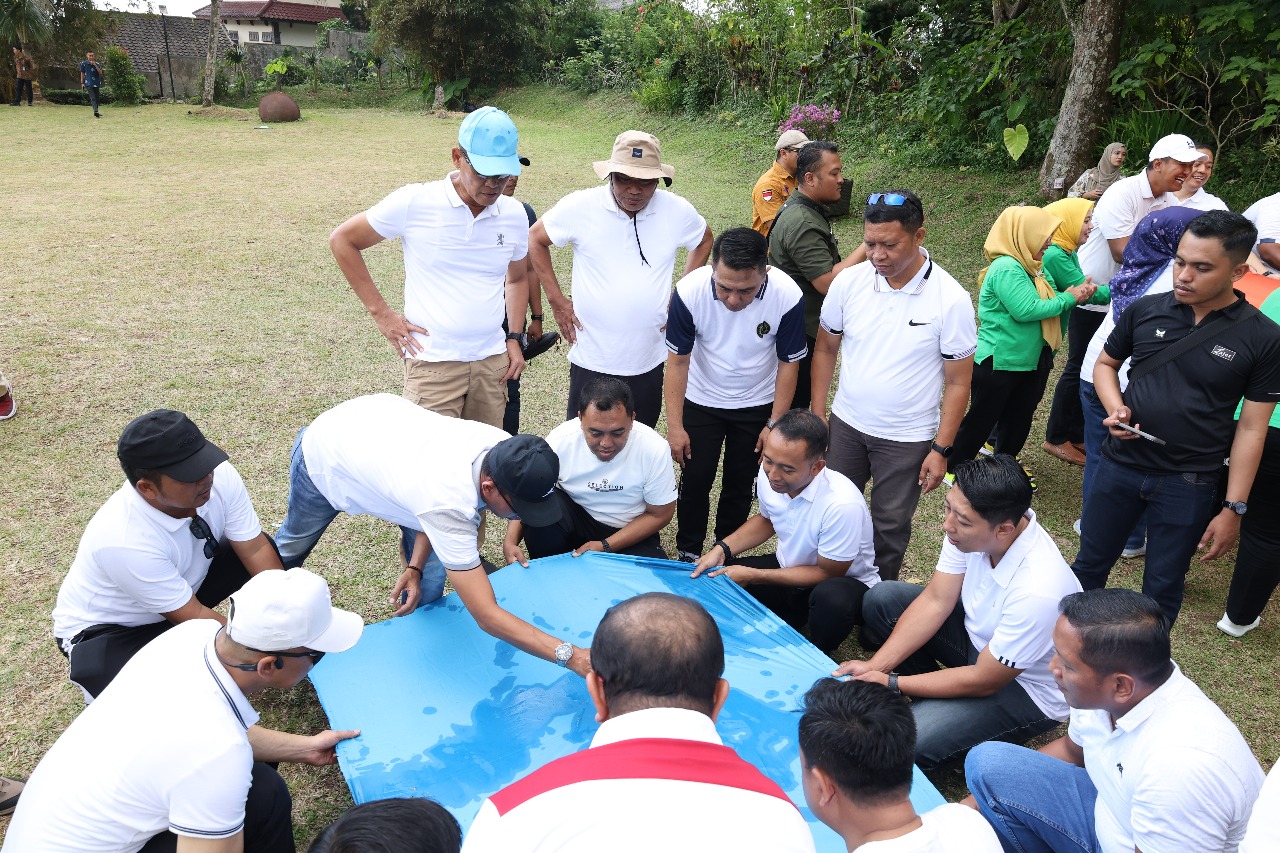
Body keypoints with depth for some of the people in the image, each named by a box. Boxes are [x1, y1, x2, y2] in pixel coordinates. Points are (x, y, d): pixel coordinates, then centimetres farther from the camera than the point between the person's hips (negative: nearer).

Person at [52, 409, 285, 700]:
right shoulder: (124, 542, -39)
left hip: (186, 581, 6)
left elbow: (256, 549, -15)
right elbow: (193, 617, -28)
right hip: (109, 630, -5)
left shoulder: (220, 475, -26)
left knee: (264, 548, -13)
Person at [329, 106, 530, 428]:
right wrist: (381, 312, -3)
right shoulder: (414, 202, -9)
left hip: (493, 362, 4)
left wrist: (515, 338, 9)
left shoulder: (515, 215, 4)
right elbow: (342, 240, 1)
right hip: (433, 364, -4)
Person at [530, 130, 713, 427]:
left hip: (650, 362, 2)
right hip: (590, 361, -2)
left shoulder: (677, 211, -4)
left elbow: (704, 241, 16)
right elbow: (536, 240, 3)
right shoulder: (581, 206, -10)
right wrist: (557, 301, -2)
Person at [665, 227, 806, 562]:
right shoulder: (689, 291, -28)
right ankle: (688, 553, 27)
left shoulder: (788, 296, -28)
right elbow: (678, 361, -17)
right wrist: (675, 426, -15)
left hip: (757, 405, 1)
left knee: (740, 484, 13)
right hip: (701, 400, 0)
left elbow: (789, 364, -13)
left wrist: (775, 424, -11)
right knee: (695, 481, 6)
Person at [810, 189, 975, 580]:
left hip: (907, 439, -3)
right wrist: (818, 414, 2)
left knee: (890, 526, 11)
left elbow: (958, 382, -11)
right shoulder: (849, 281, -9)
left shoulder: (951, 299, -17)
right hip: (845, 425, 3)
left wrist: (941, 450, -12)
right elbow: (825, 348, 4)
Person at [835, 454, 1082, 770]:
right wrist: (875, 666, -18)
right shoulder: (972, 526, -20)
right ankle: (931, 698, 8)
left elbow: (983, 682, -26)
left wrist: (890, 683, -20)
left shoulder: (1038, 591, -38)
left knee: (908, 743, -26)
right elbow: (936, 600, -10)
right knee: (880, 599, -3)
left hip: (1027, 688, -7)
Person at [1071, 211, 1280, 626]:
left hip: (1187, 485, -2)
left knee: (1162, 590, 12)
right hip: (1119, 465, 2)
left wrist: (1233, 508, -6)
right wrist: (1115, 408, -9)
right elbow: (1105, 363, 11)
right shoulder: (1144, 310, -5)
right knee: (1089, 565, 16)